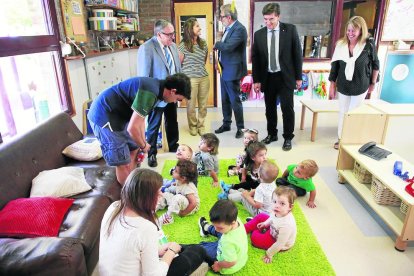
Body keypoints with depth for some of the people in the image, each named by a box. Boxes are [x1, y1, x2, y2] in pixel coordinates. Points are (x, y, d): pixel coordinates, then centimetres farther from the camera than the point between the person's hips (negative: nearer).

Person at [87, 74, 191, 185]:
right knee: (124, 164, -3)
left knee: (134, 150, 20)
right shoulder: (150, 93, -27)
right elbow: (132, 128, -27)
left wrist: (143, 144, 16)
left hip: (117, 115, 10)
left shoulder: (156, 87, 5)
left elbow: (140, 118, 15)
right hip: (104, 117, -10)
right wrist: (143, 145, -7)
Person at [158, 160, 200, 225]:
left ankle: (168, 217, -27)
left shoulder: (188, 187, -30)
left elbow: (193, 203, -35)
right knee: (165, 194, 9)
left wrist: (183, 213, -27)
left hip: (191, 208, -9)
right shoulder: (179, 182, -7)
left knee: (179, 197, -39)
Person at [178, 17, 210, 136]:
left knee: (203, 104, 9)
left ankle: (201, 125, 27)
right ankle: (193, 126, 28)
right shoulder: (183, 45, -8)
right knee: (191, 105, 7)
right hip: (190, 79, -4)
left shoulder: (203, 43, 7)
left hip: (204, 78, 4)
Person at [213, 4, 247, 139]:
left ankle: (240, 127, 13)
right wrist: (219, 60, 6)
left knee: (235, 100, -1)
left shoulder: (239, 29, -17)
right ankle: (226, 124, 29)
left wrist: (216, 44, -9)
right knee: (225, 100, 16)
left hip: (232, 71, -9)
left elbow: (228, 46, -27)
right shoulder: (229, 28, 12)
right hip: (224, 70, 9)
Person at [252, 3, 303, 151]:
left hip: (285, 77, -2)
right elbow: (255, 58, 5)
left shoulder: (290, 29, -4)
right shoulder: (259, 34, 2)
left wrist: (298, 77, -3)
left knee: (287, 108, 1)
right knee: (270, 108, 12)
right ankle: (271, 134, 28)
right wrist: (256, 80, 2)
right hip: (267, 78, 3)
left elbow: (297, 54, -2)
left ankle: (288, 138, 16)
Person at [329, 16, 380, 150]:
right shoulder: (341, 44, -5)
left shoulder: (369, 45, -11)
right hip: (343, 86, 2)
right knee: (343, 113, 12)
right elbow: (334, 66, 0)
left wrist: (373, 83, 4)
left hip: (360, 87, -2)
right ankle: (341, 138, 26)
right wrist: (332, 85, 0)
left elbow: (375, 65, 0)